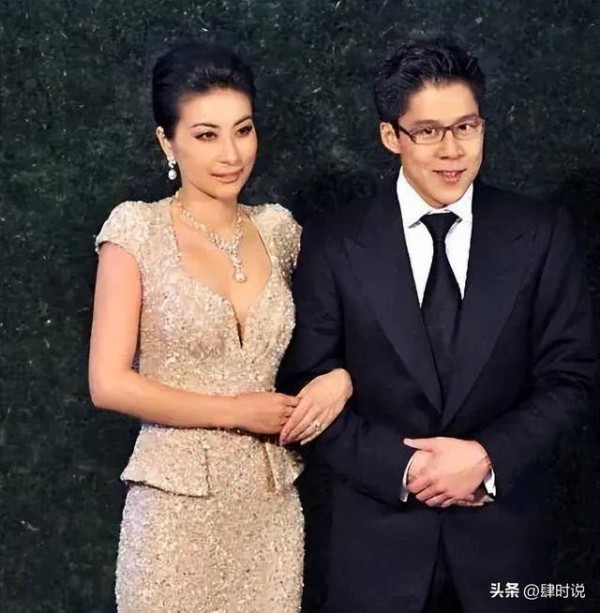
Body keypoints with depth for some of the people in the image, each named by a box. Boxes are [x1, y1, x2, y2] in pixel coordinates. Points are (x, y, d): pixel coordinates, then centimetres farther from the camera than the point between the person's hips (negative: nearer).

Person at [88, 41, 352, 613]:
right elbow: (109, 384, -11)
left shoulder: (277, 228, 5)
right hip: (179, 503, -4)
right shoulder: (138, 230, -7)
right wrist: (237, 411, -10)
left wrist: (340, 377, -5)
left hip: (271, 502, 4)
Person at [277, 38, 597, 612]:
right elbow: (306, 389, -4)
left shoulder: (541, 234, -2)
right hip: (374, 535, -1)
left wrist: (487, 457, -14)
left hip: (502, 535, 1)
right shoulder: (333, 243, -4)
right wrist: (401, 467, -13)